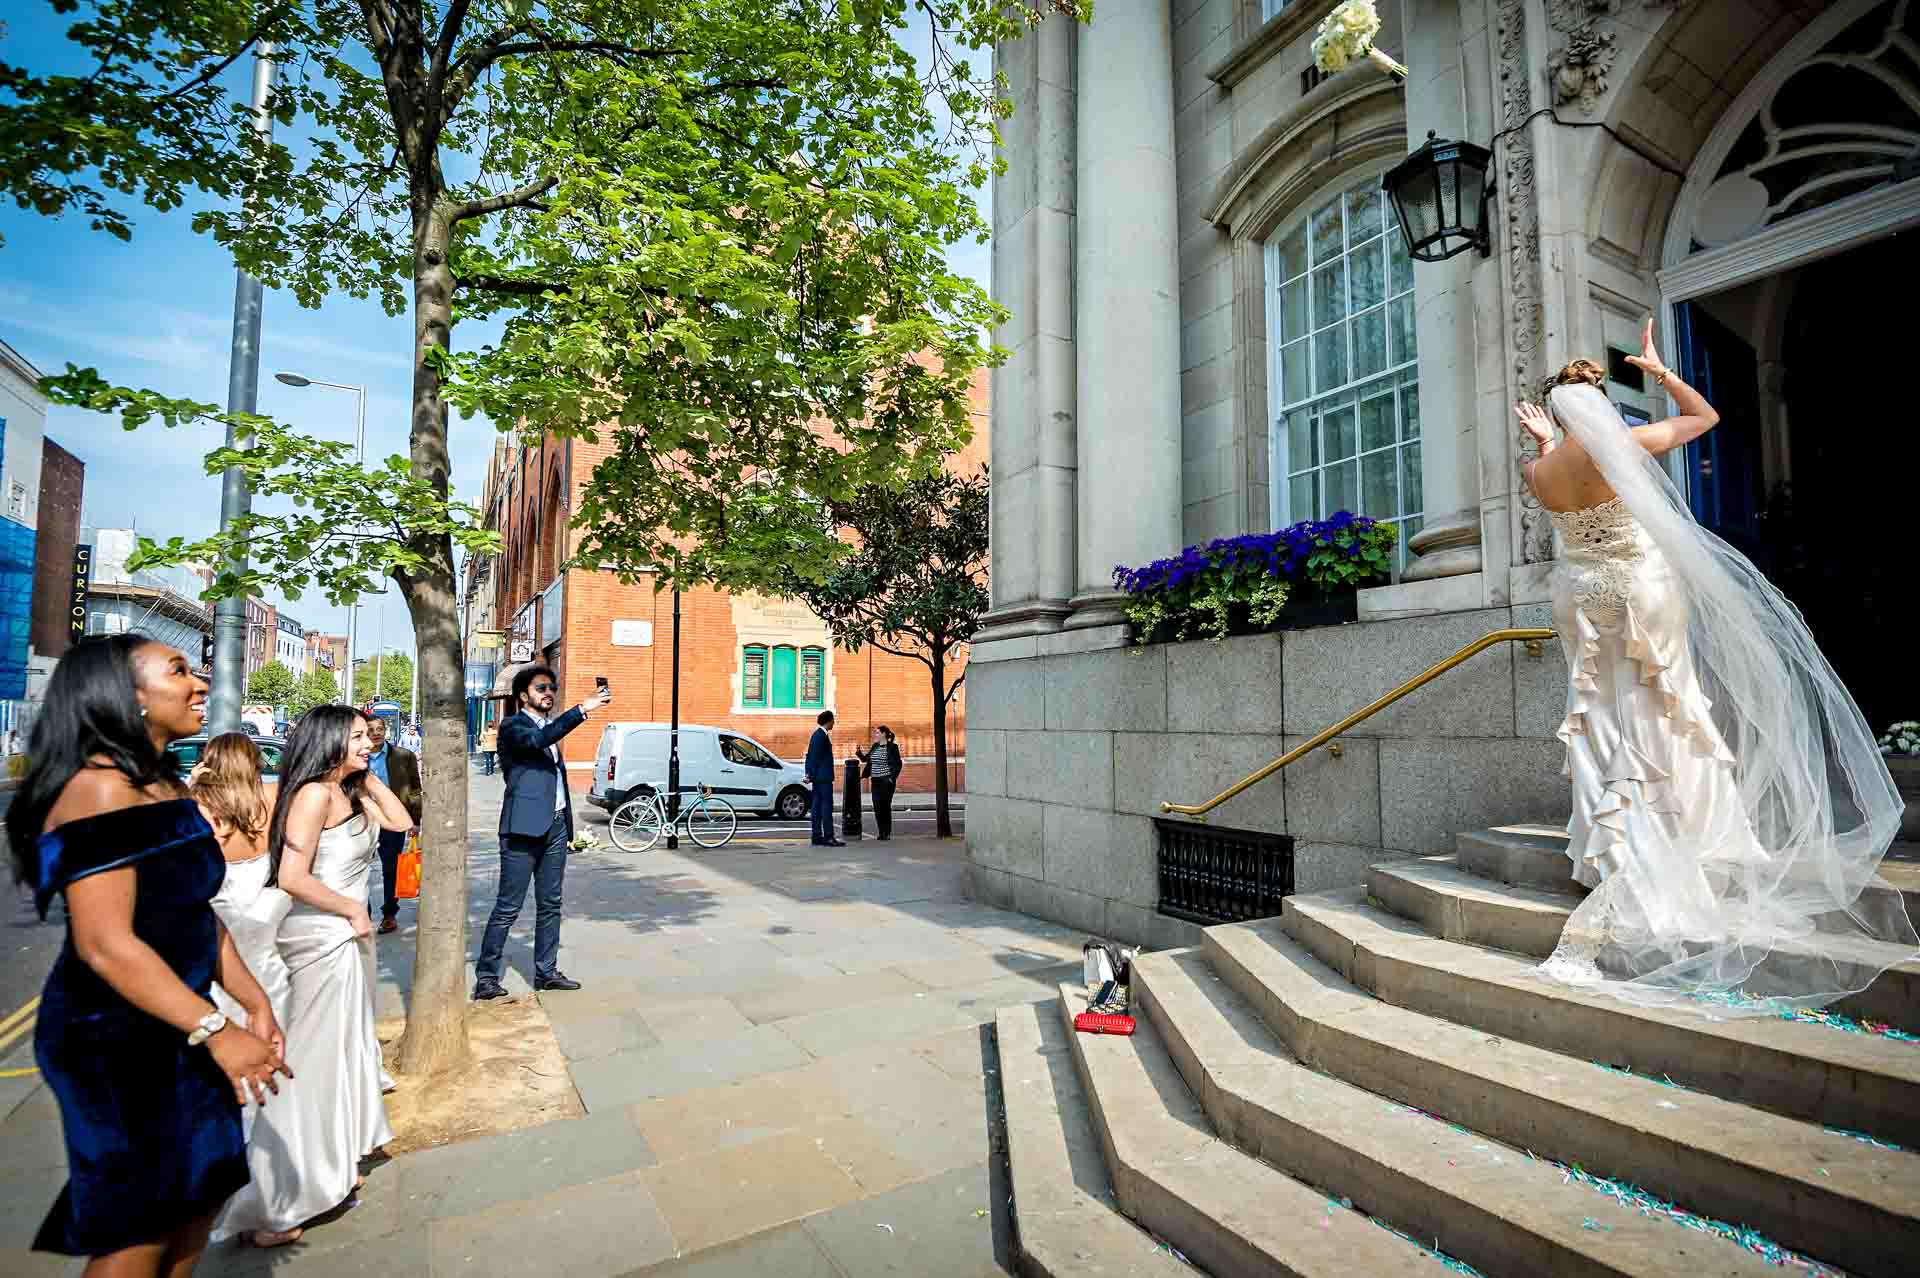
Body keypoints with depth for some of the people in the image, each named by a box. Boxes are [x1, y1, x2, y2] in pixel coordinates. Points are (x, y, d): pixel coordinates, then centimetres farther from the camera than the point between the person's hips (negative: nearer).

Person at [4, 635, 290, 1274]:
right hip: (114, 1038, -9)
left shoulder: (165, 786, 8)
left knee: (200, 1193, 18)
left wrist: (253, 1000, 5)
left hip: (171, 1029, 9)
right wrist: (216, 1031, -24)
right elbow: (105, 944, -25)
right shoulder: (101, 786, -21)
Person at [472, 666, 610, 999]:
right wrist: (581, 709, -35)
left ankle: (546, 972, 20)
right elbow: (537, 739, -27)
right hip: (524, 827, -7)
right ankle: (486, 977, 10)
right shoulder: (513, 725, -4)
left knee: (550, 905, 12)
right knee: (508, 907, -1)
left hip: (555, 826, 7)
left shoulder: (550, 727, 18)